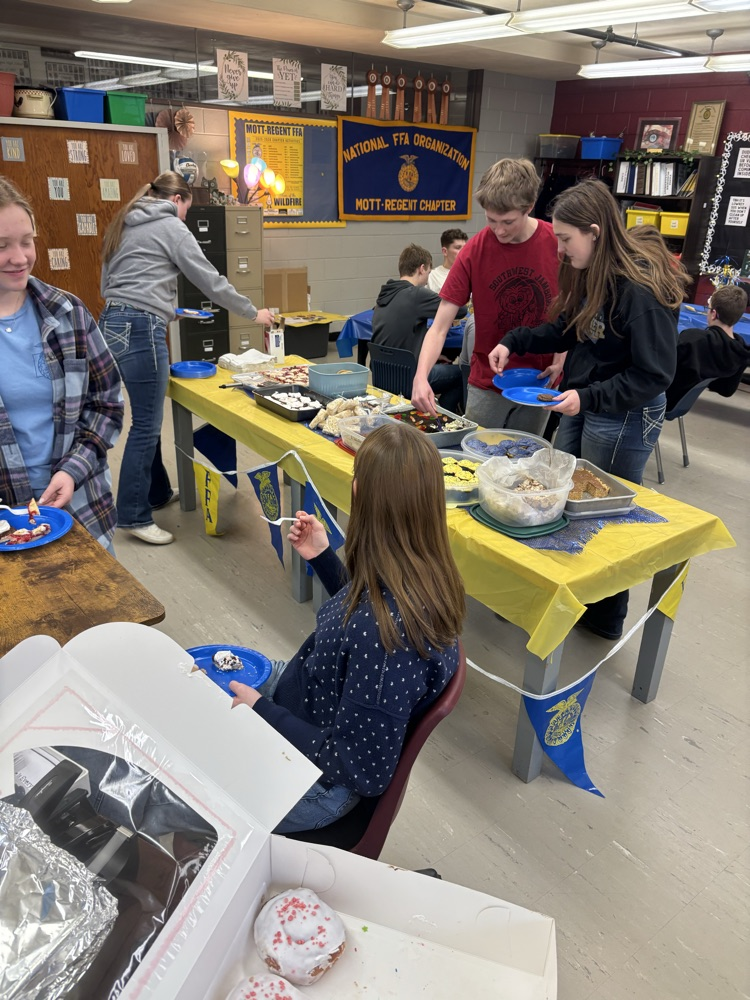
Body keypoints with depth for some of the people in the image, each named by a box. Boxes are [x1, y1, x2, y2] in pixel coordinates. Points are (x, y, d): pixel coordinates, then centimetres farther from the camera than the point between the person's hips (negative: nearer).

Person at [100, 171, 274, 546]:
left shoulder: (124, 226, 21)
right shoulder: (170, 227, -3)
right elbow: (210, 280, -3)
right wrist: (253, 313, 7)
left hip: (113, 325, 9)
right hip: (139, 330, -9)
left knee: (148, 417, 18)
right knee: (146, 424, -4)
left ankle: (157, 492, 30)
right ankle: (133, 516, 2)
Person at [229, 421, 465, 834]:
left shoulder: (389, 629, -41)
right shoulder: (421, 577, -14)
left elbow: (364, 769, -29)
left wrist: (261, 712, -22)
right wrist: (322, 557, 2)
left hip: (313, 778, -8)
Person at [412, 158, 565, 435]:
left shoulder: (557, 243, -10)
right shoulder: (474, 252, -12)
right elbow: (439, 328, -15)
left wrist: (561, 359, -10)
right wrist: (421, 376, -30)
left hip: (539, 384, 1)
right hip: (486, 383, -1)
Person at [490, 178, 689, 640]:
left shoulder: (642, 288, -24)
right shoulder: (592, 274, 2)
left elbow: (655, 374, -22)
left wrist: (589, 397, -26)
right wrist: (515, 342, 2)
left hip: (624, 418, -9)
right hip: (583, 406, 9)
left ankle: (606, 619, 30)